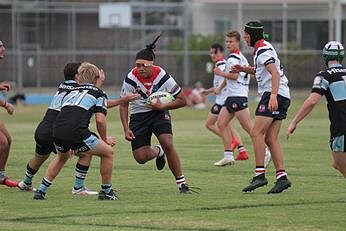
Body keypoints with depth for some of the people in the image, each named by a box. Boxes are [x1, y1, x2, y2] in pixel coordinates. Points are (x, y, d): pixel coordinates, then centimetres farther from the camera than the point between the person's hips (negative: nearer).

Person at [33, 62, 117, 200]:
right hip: (76, 130, -6)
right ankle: (106, 192, 20)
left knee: (62, 157, 37)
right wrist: (105, 139, 20)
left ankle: (41, 191, 31)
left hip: (57, 131, 6)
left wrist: (70, 146, 43)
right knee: (107, 152, 16)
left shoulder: (71, 91, 30)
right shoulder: (99, 93, 15)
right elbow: (100, 120, 3)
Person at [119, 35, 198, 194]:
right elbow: (123, 105, -5)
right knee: (140, 158, -7)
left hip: (159, 112, -1)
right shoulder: (131, 78, -18)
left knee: (168, 144, -24)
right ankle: (158, 152, 31)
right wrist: (126, 129, -14)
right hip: (138, 115, 1)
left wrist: (162, 106, -22)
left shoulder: (162, 76, -19)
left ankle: (182, 183, -12)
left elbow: (182, 100, -11)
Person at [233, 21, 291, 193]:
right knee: (271, 139, 4)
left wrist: (273, 96, -32)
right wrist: (244, 69, 20)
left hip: (275, 95, -10)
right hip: (280, 97, 10)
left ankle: (260, 175, -18)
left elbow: (275, 74, -21)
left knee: (256, 133, -14)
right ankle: (282, 177, -2)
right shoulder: (262, 48, 21)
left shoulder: (263, 50, -10)